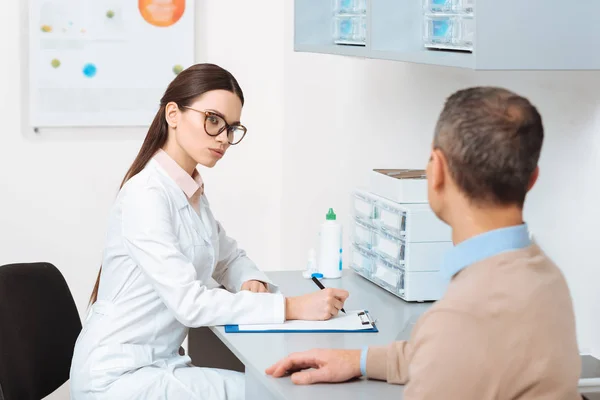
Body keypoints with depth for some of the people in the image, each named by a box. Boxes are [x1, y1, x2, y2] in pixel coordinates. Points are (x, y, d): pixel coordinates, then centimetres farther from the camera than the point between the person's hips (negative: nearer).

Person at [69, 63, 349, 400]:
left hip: (157, 364, 8)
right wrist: (292, 307, -28)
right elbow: (189, 302, -26)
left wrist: (253, 282, -3)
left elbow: (230, 257, 21)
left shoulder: (192, 191, 9)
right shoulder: (146, 195, -20)